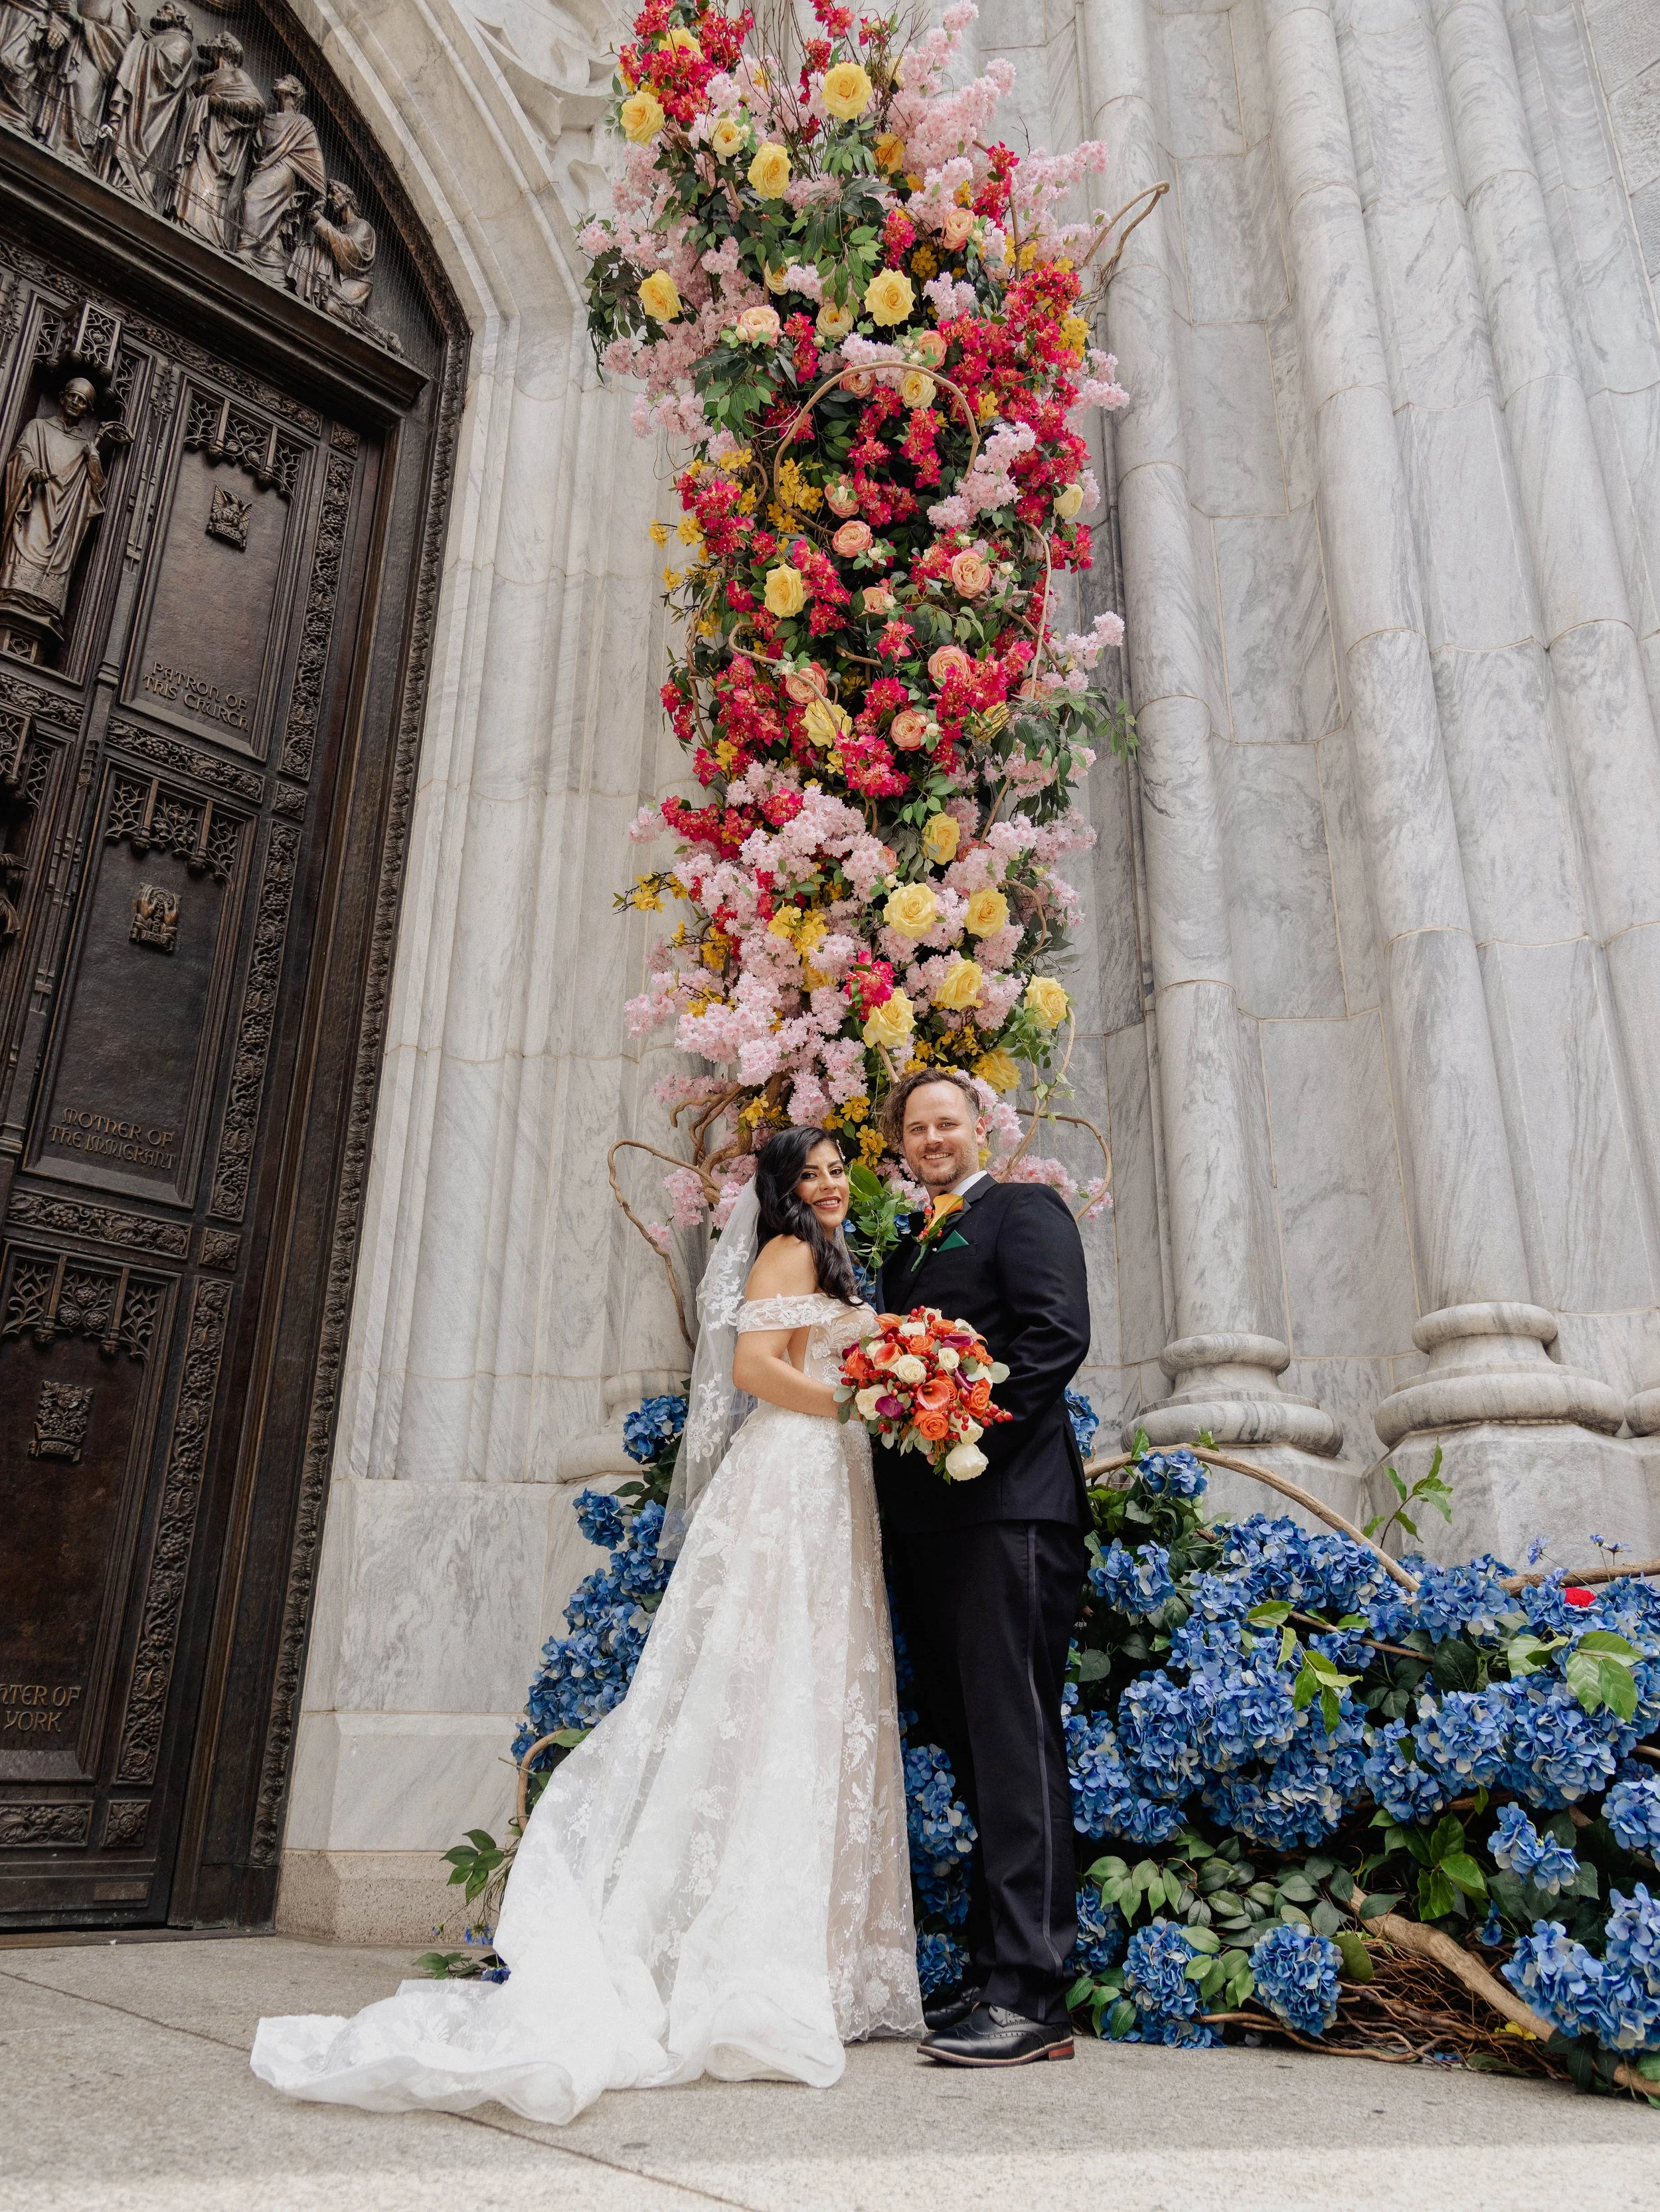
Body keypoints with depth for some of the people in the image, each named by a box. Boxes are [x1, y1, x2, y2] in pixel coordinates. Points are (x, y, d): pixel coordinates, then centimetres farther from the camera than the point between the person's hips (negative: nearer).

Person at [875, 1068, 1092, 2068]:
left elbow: (1059, 1333, -11)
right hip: (925, 1518, 8)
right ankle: (991, 1977, 17)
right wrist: (894, 1419, 4)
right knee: (968, 1747, 10)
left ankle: (1032, 1995, -5)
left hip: (1008, 1503, -8)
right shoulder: (907, 1250, 26)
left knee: (1014, 1740, -9)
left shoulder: (1024, 1208, 3)